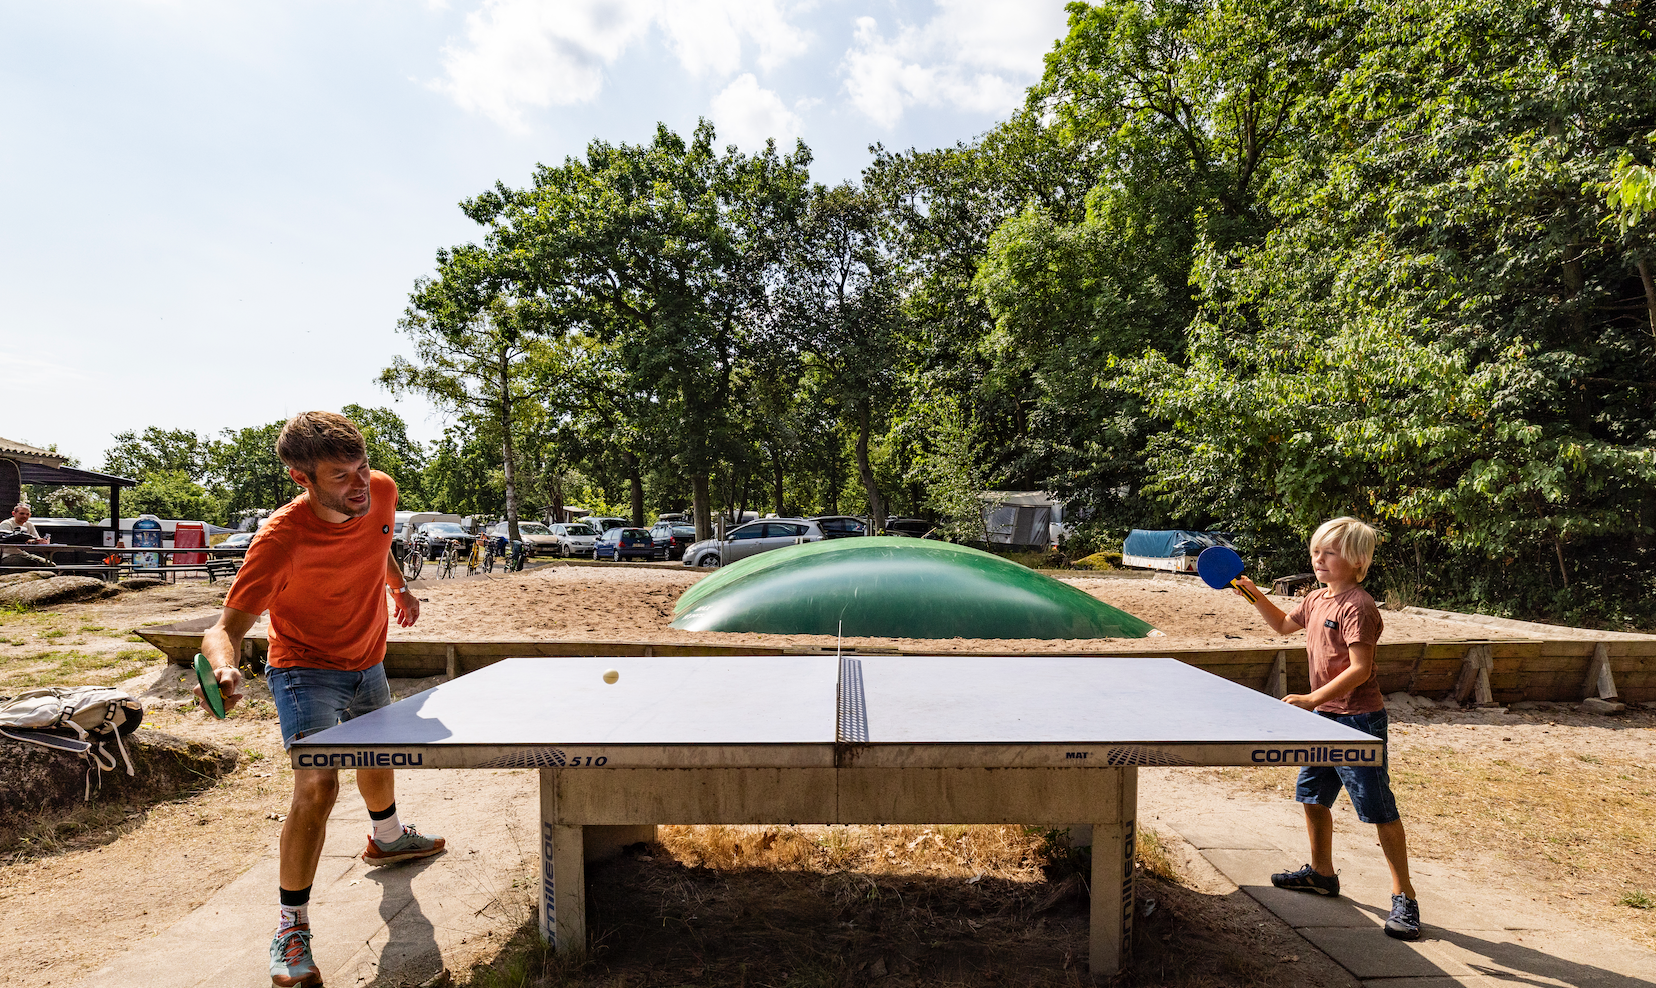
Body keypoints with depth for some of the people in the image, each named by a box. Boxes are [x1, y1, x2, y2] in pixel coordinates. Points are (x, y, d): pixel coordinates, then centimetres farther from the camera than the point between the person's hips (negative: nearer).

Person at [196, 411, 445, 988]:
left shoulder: (381, 492, -17)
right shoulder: (280, 539, -33)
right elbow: (228, 626, -30)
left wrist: (399, 585, 14)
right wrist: (224, 667, -50)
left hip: (367, 665, 6)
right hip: (305, 670, -6)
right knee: (318, 785, -21)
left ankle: (387, 838, 56)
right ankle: (291, 927, 1)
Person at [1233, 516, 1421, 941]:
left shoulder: (1357, 606, -19)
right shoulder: (1316, 599, 9)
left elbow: (1360, 670, -25)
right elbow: (1284, 624, 27)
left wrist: (1312, 699, -29)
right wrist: (1256, 596, 13)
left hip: (1358, 720, -9)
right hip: (1325, 718, 10)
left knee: (1379, 809, -1)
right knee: (1312, 795, 18)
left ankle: (1404, 896, 13)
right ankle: (1321, 873, 35)